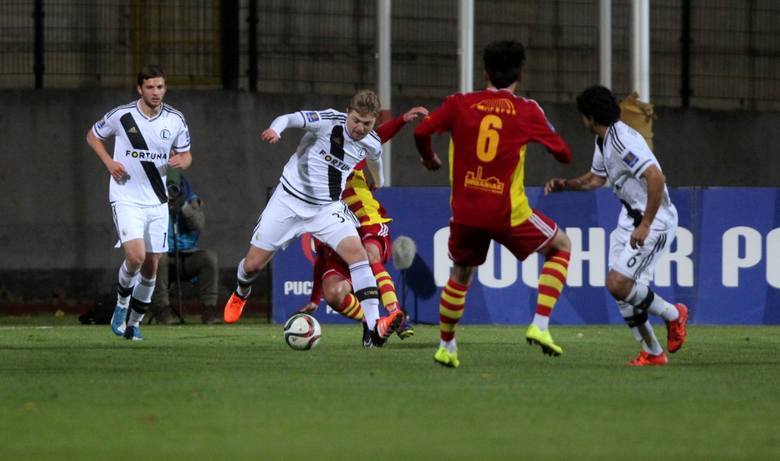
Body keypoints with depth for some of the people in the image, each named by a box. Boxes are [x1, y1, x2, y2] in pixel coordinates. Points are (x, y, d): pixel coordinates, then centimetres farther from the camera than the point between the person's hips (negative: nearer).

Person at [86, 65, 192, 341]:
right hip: (126, 198, -4)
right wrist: (109, 162, -9)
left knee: (151, 266, 7)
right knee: (136, 256, -21)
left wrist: (181, 161, -15)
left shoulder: (175, 120, -1)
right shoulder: (122, 116, -9)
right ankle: (122, 304, 7)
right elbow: (93, 136, 7)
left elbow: (186, 155, 10)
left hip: (157, 202, 4)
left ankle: (135, 322, 25)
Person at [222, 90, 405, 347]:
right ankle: (240, 295, 44)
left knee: (357, 252, -24)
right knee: (253, 264, 5)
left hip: (327, 208, 2)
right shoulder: (329, 121, -20)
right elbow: (290, 119, -28)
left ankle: (375, 328, -30)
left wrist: (378, 182, 36)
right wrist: (276, 129, -50)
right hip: (290, 200, -2)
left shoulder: (372, 145, -4)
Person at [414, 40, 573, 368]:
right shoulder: (527, 111, -1)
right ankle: (540, 326, 6)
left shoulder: (460, 104, 2)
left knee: (461, 274, 27)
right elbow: (564, 154, 4)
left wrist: (429, 158, 16)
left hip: (465, 212, 3)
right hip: (507, 214, -2)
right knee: (561, 246, 19)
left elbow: (421, 132, -6)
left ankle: (446, 346, 32)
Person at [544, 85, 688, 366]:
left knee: (618, 284, -17)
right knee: (620, 288, 4)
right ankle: (652, 352, 13)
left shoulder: (623, 140, -23)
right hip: (630, 217, 10)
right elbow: (596, 178, 28)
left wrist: (646, 225, -28)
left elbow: (656, 178, -30)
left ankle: (673, 315, 6)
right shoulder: (603, 141, 10)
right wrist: (564, 185, 13)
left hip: (654, 220, -10)